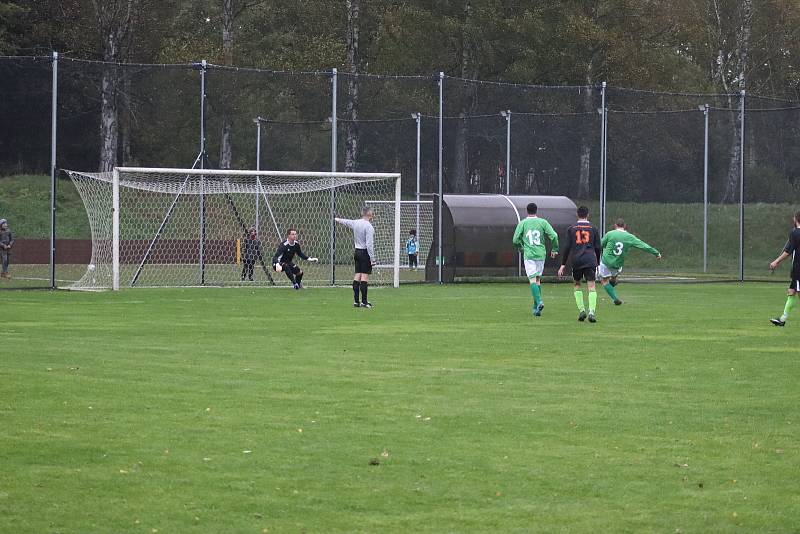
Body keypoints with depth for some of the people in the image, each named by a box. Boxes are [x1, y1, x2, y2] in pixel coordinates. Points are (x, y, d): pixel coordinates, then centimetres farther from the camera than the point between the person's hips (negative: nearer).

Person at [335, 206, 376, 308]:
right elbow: (369, 244, -21)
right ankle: (364, 302, -9)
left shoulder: (356, 223, 7)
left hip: (357, 252, 8)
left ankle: (356, 301, 10)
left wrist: (338, 220, 52)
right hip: (365, 253, -8)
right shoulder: (368, 226, -16)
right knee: (365, 276, -7)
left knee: (357, 276, 9)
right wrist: (372, 259, -19)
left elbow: (346, 222, 30)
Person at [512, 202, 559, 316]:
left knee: (532, 280, -7)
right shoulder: (542, 222, 3)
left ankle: (539, 301, -28)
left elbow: (515, 240, -1)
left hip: (529, 255, -2)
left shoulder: (522, 223, 1)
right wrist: (554, 249, 11)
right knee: (538, 279, 14)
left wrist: (521, 248, 19)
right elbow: (554, 236, -3)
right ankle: (536, 306, 16)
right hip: (541, 254, 2)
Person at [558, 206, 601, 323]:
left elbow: (567, 247, 2)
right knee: (591, 286, -5)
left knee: (577, 285, 18)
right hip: (590, 260, -1)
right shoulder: (593, 229, 8)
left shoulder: (571, 229, 6)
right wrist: (597, 263, 20)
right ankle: (591, 312, -20)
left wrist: (563, 264, 5)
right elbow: (598, 247, 9)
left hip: (576, 261, 1)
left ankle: (581, 310, 7)